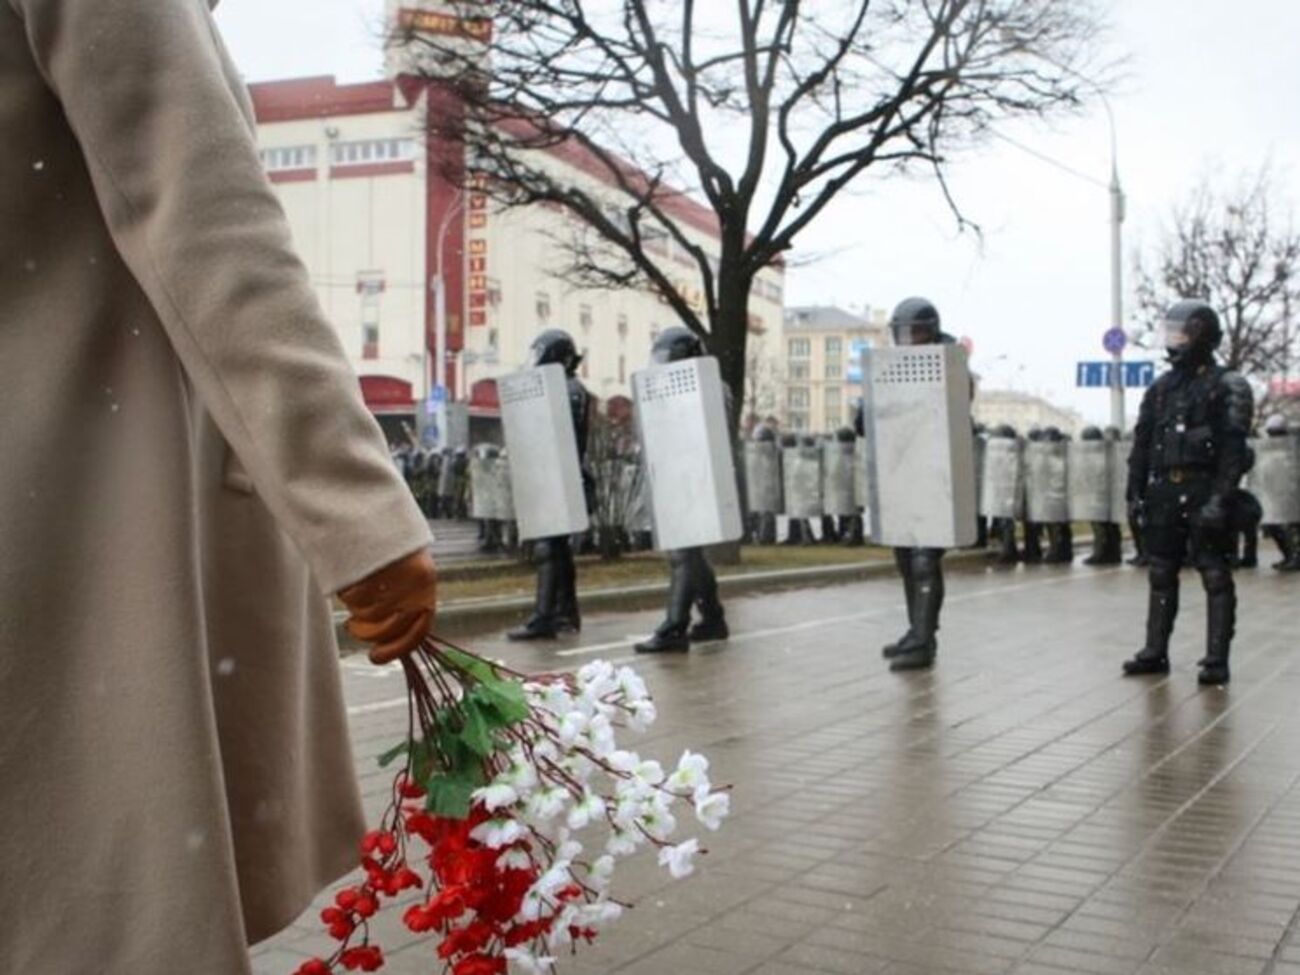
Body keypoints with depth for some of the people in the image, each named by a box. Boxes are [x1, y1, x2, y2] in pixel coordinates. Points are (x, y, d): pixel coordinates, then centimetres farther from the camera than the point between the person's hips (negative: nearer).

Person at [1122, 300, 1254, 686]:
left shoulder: (1228, 387, -4)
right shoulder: (1161, 387, 12)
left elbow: (1233, 449, -12)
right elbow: (1142, 443, 14)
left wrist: (1220, 499, -20)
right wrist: (1136, 490, 7)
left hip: (1203, 491, -6)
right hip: (1164, 492, 6)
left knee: (1216, 577, -1)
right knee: (1161, 576, 10)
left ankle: (1216, 660, 3)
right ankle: (1155, 653, 18)